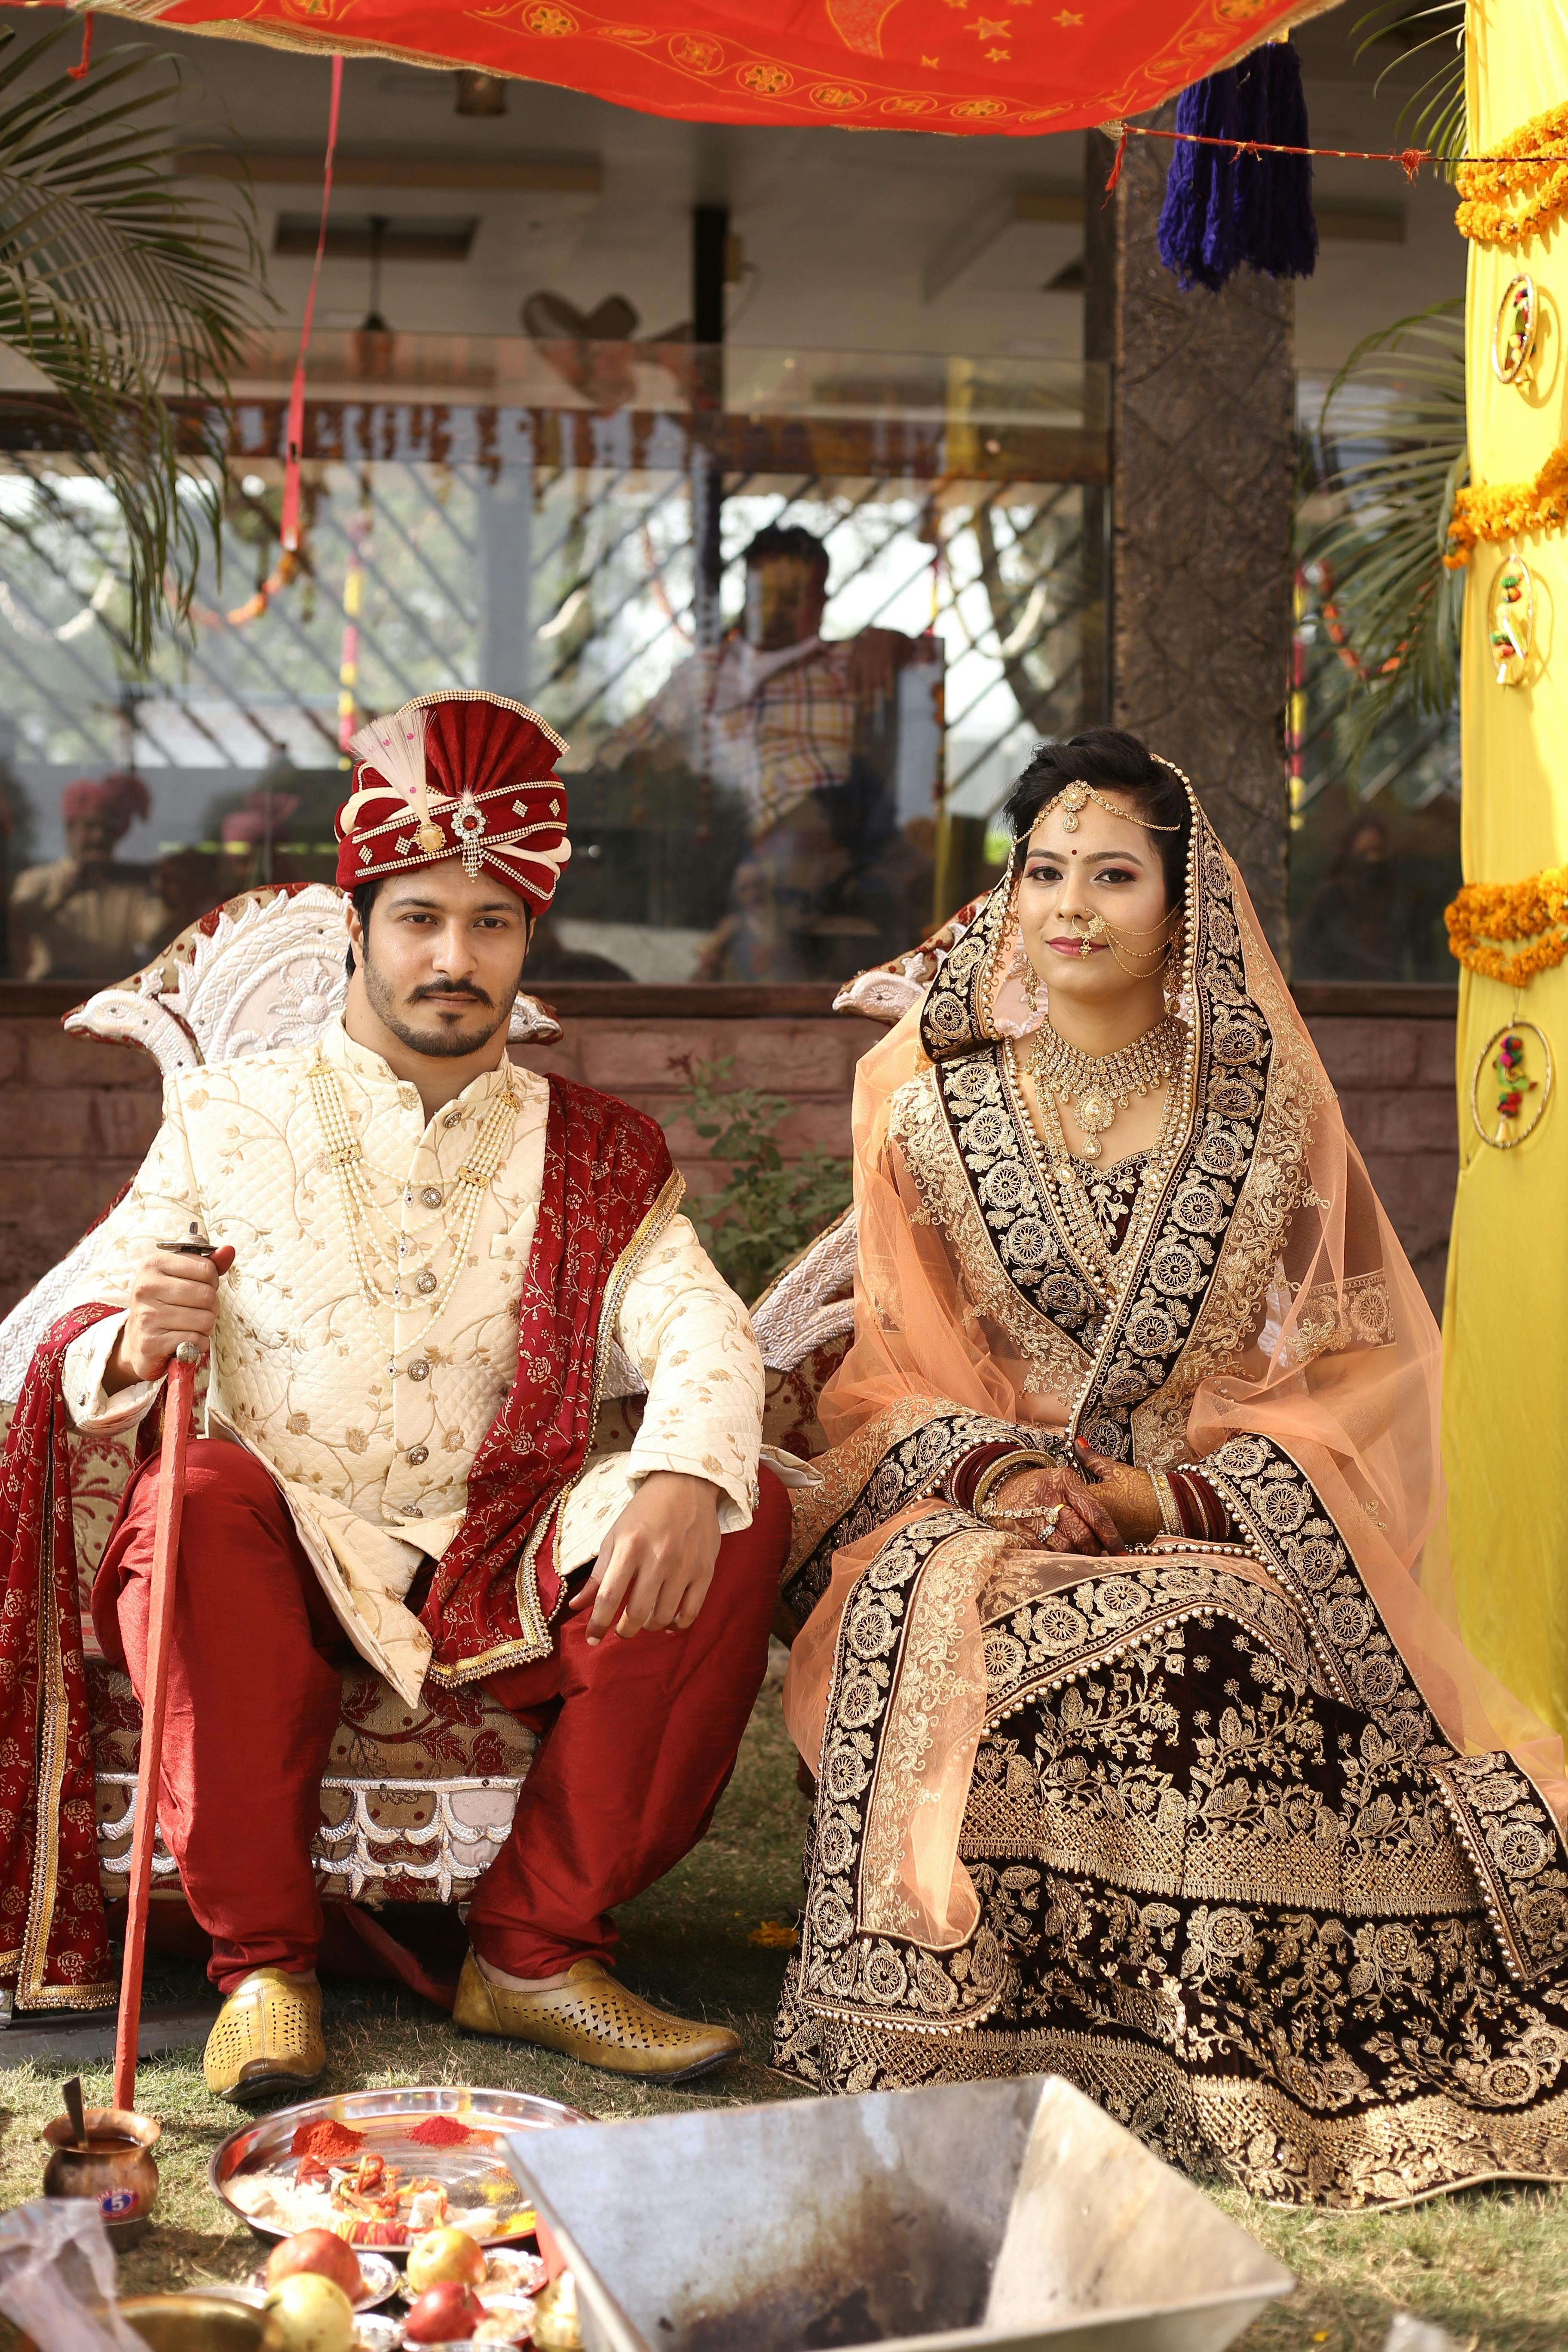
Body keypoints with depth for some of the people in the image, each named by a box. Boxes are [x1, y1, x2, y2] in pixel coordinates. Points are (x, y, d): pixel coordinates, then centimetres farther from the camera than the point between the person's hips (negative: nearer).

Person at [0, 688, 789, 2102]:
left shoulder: (594, 1155, 11)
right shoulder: (229, 1120, 8)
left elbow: (701, 1333, -5)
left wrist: (688, 1475, -29)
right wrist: (132, 1347, -23)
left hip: (507, 1568, 2)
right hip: (291, 1557, -1)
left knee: (746, 1517, -22)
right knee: (202, 1494, -33)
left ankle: (537, 1947, -14)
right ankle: (262, 1964, -21)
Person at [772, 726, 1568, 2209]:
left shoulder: (1270, 1110, 5)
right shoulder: (917, 1089, 8)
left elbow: (1351, 1367, 2)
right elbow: (888, 1365, 6)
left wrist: (1178, 1496, -14)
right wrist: (993, 1472, -15)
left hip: (1228, 1519, 0)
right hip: (972, 1507, 0)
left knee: (1223, 1639, -32)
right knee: (943, 1617, -32)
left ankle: (1226, 2052, -14)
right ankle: (958, 2046, -20)